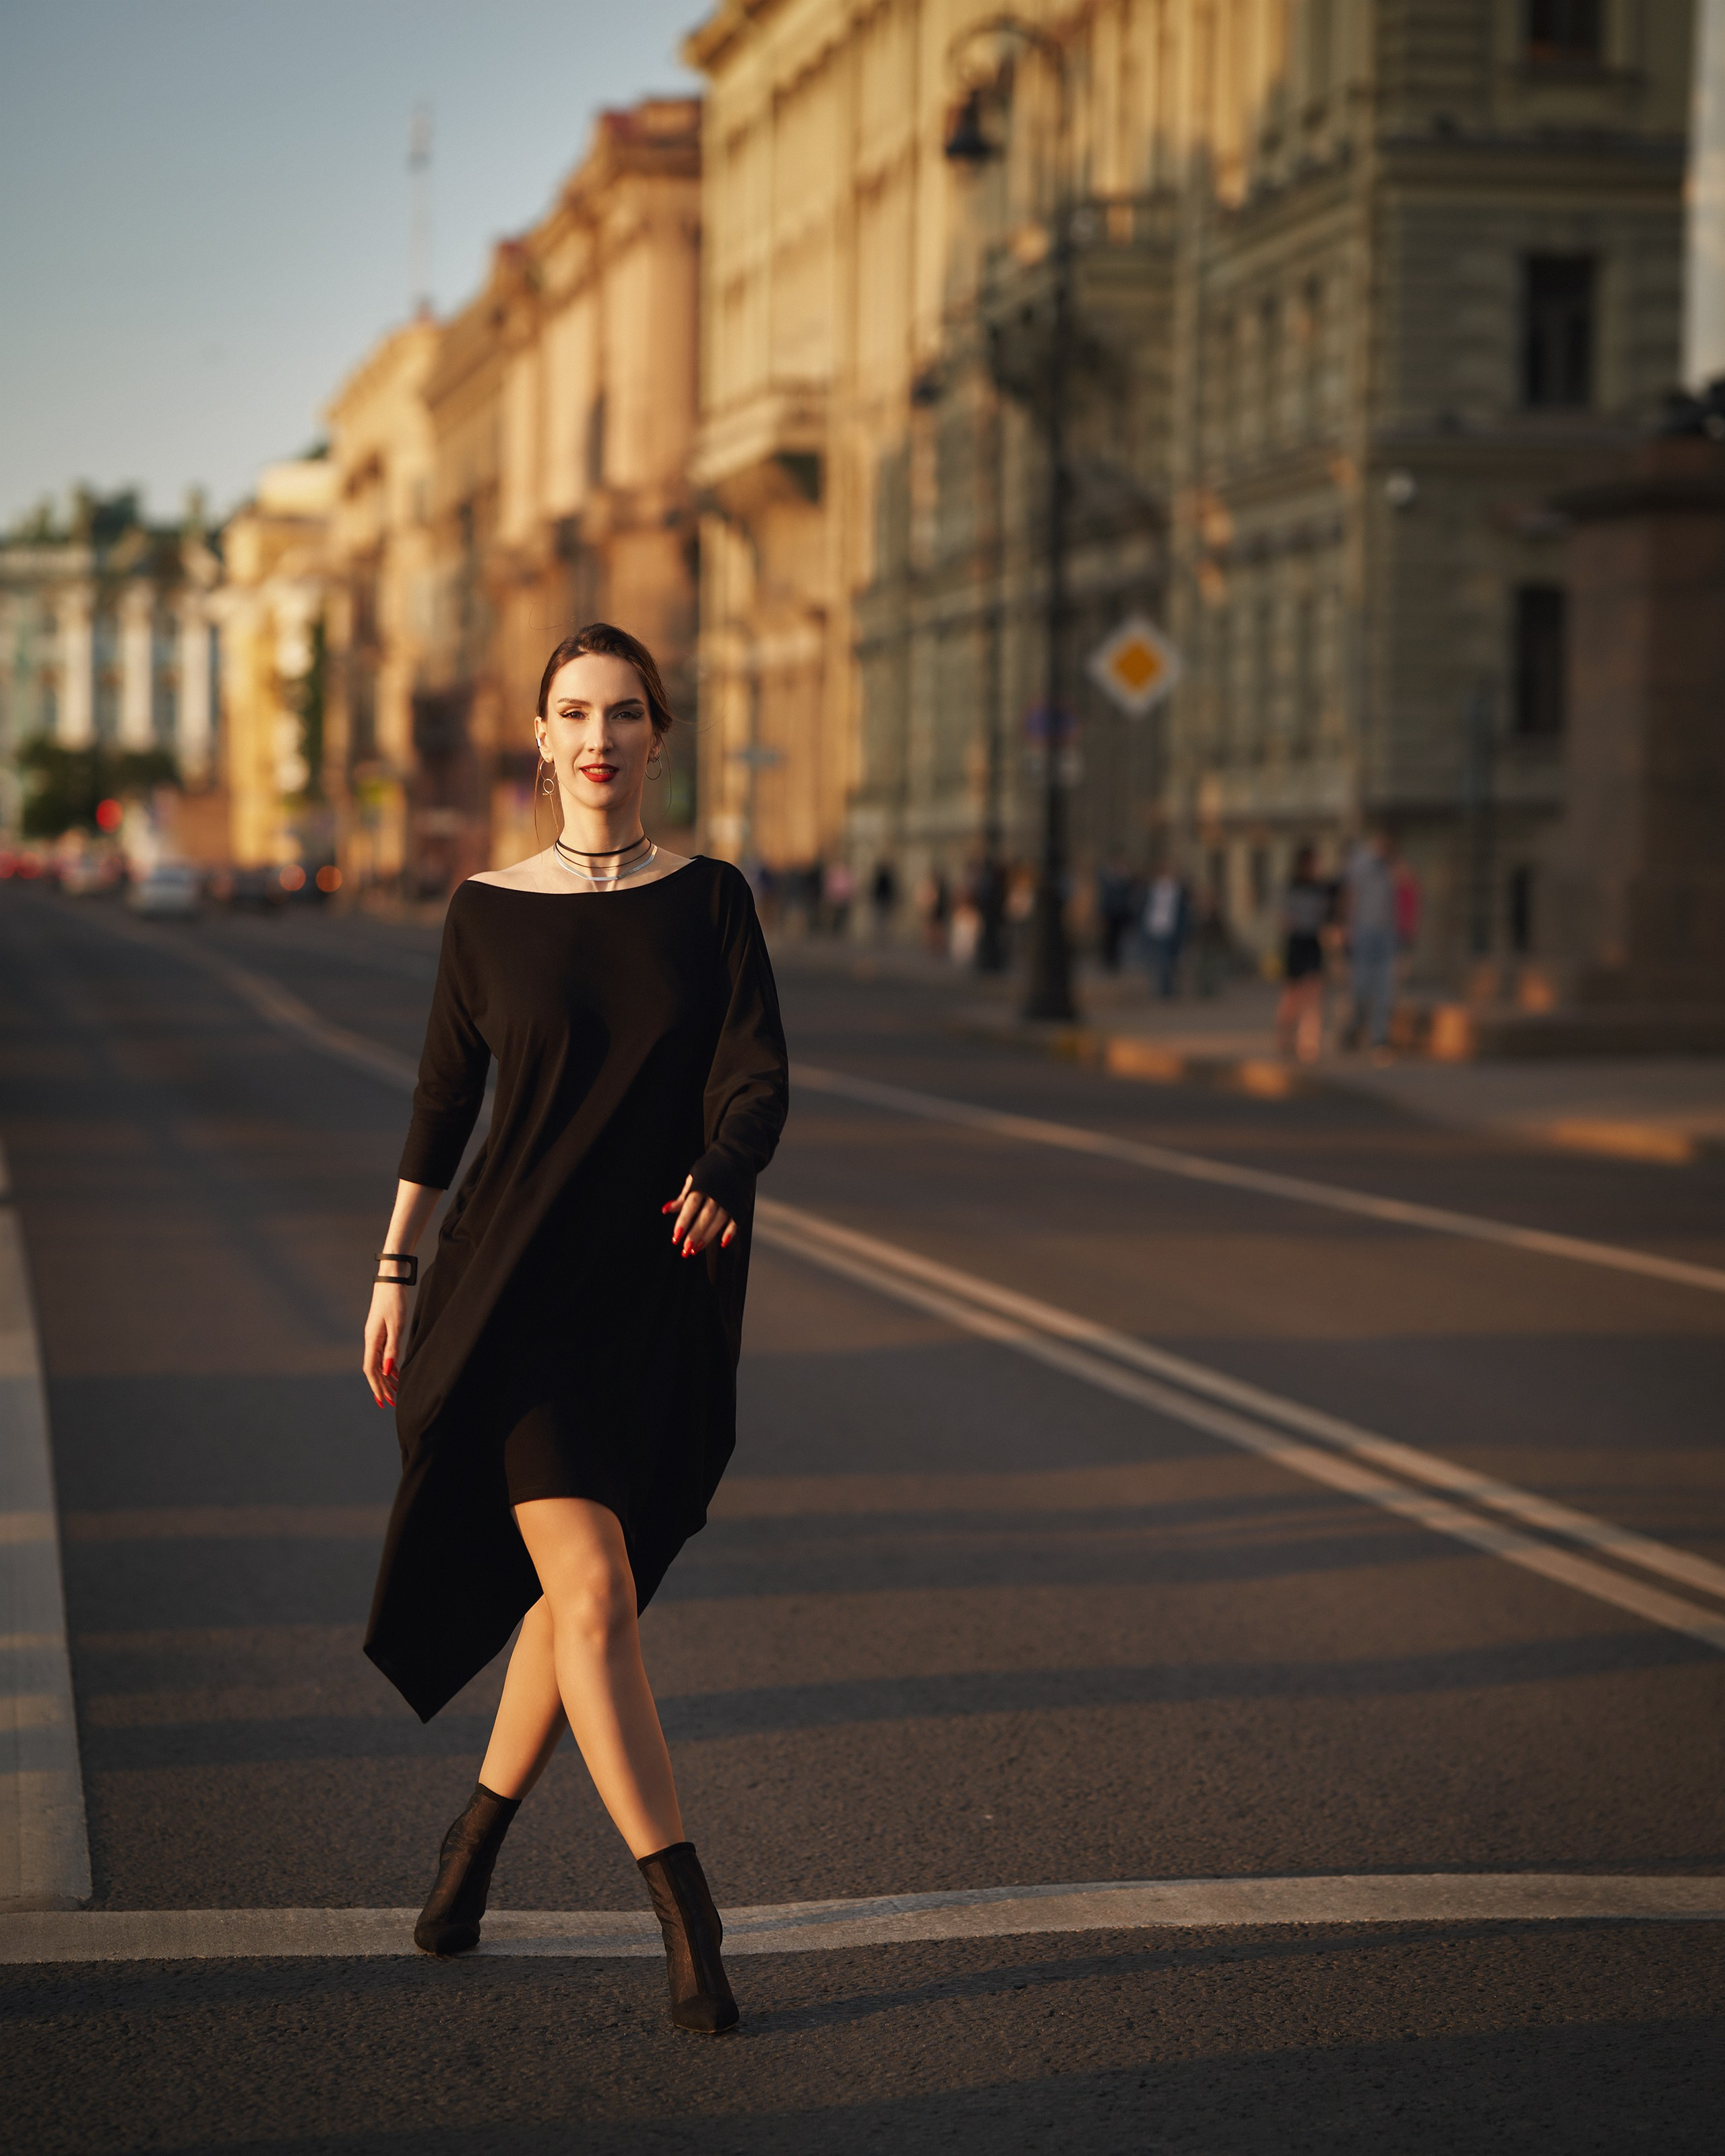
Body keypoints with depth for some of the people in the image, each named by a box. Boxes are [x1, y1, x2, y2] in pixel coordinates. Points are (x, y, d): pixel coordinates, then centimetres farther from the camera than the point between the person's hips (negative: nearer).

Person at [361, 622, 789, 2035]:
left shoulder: (712, 901, 2)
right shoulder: (488, 912, 2)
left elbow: (758, 1080, -8)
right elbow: (445, 1096, 10)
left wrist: (719, 1178, -28)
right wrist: (396, 1268, 9)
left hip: (664, 1295, 2)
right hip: (518, 1285, -2)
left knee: (579, 1590, 13)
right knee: (595, 1596, -15)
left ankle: (479, 1830, 39)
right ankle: (687, 1922, -13)